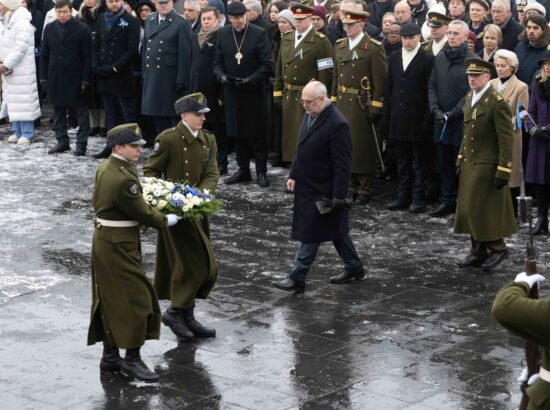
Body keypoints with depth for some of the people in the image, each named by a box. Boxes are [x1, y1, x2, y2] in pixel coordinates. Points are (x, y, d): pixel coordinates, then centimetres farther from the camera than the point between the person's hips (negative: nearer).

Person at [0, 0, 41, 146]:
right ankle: (17, 132, 17)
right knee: (12, 101, 10)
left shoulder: (22, 24, -16)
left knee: (23, 101, -6)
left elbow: (20, 48, -21)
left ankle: (27, 134, -2)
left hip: (22, 70, -9)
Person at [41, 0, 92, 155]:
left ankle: (81, 143, 5)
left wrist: (85, 80, -12)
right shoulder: (49, 28, 6)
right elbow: (44, 55, 10)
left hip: (76, 78, -4)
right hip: (55, 77, 4)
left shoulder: (82, 29, -6)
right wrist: (43, 77, 3)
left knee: (81, 112, 1)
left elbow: (87, 57, -7)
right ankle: (62, 141, 17)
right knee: (58, 111, 9)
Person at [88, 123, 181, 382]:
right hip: (119, 245, -10)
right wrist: (166, 221, 1)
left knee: (110, 300, 15)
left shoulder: (104, 168, 6)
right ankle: (132, 359, 5)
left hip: (103, 241, 10)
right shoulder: (123, 179, -24)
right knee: (135, 299, -2)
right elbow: (142, 213, -15)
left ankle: (110, 356, 23)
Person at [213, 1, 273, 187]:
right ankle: (243, 169, 22)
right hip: (232, 92, 4)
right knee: (238, 134, 11)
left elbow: (267, 64, -10)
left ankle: (261, 172, 10)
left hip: (254, 92, -4)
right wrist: (221, 76, -11)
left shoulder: (259, 34, -9)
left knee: (257, 134, 1)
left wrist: (251, 79, -20)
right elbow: (218, 61, 9)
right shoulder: (223, 34, 4)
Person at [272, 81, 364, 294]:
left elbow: (343, 165, -21)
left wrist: (338, 197, -21)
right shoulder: (309, 115, 5)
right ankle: (354, 268, 32)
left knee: (310, 235, -2)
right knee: (336, 231, 19)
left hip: (322, 192, -9)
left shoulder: (337, 124, -23)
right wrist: (293, 175, 13)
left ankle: (296, 279, 4)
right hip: (308, 187, 9)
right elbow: (301, 149, 17)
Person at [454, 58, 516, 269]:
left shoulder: (497, 102, -16)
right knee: (470, 210, 11)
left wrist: (503, 171, -18)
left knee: (484, 209, -4)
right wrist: (461, 159, 16)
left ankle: (497, 248, 13)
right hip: (470, 165, 8)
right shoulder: (469, 98, 10)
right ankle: (478, 252, 21)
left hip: (488, 167, -8)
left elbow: (506, 139, -17)